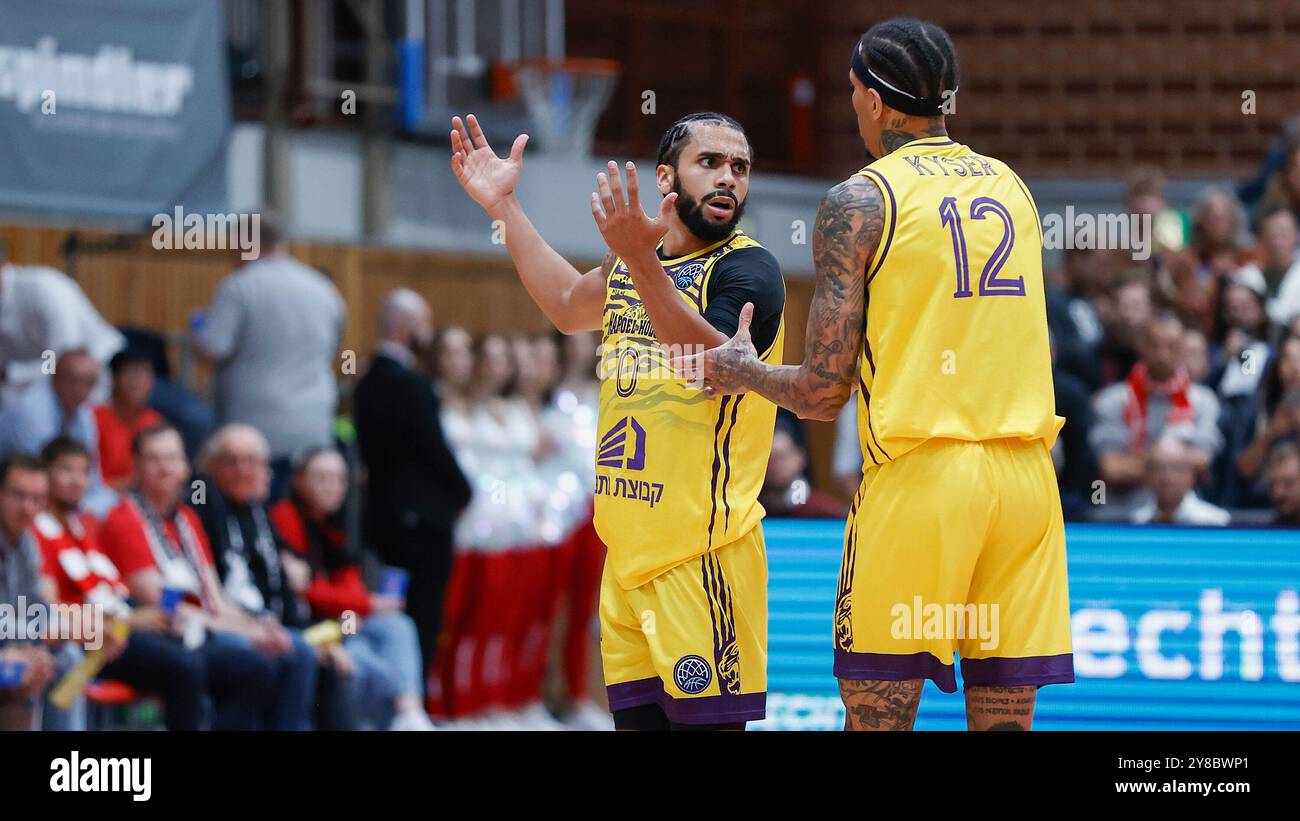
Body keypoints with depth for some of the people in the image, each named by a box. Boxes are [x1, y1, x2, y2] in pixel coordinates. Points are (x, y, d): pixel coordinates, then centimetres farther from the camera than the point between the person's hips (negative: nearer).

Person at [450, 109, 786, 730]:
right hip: (628, 549, 8)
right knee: (635, 719, 9)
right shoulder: (634, 267, 14)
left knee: (708, 719, -9)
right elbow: (568, 305, 36)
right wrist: (503, 206, 33)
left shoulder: (748, 270, -9)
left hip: (703, 555, -7)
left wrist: (640, 260, -38)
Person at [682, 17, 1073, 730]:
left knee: (877, 714, 1)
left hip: (918, 477, -5)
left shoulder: (858, 202, -3)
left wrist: (742, 372, 16)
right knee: (1004, 717, 6)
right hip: (1026, 478, 5)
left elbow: (823, 393, -4)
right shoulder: (1011, 187, 14)